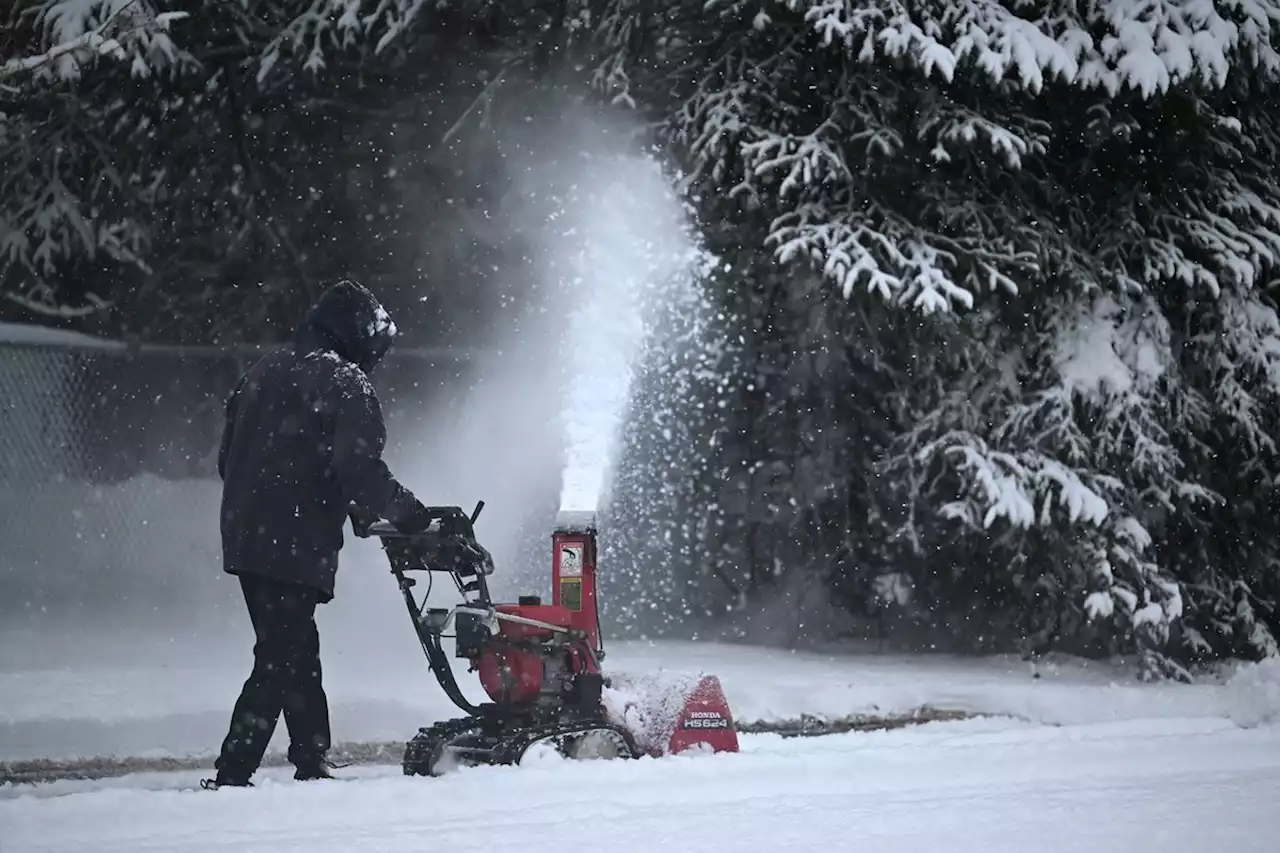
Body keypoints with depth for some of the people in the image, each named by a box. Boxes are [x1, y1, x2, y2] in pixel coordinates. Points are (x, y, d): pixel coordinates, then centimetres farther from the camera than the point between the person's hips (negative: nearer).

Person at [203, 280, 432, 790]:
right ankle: (231, 776, -11)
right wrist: (408, 513, -4)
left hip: (245, 539, 8)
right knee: (281, 663, -6)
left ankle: (312, 766, 22)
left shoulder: (262, 375, 17)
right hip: (297, 550, -8)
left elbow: (227, 458, 20)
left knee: (298, 656, 16)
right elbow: (361, 470, -17)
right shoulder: (344, 384, -8)